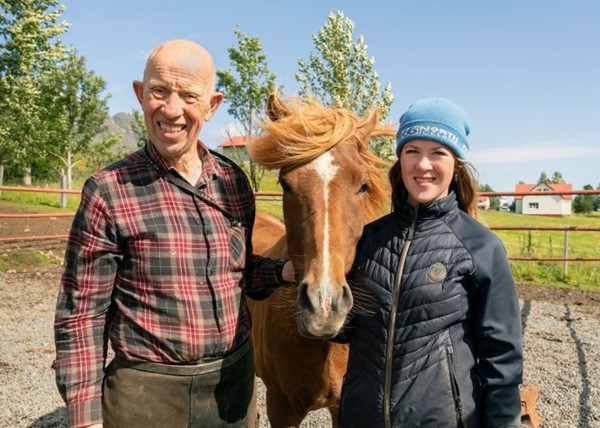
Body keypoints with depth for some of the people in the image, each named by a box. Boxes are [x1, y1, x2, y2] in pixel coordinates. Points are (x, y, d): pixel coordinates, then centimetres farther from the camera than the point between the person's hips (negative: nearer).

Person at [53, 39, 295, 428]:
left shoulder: (234, 182, -2)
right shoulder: (108, 191, -14)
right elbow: (80, 315, -9)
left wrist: (285, 271, -7)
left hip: (235, 378, 4)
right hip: (147, 391, -4)